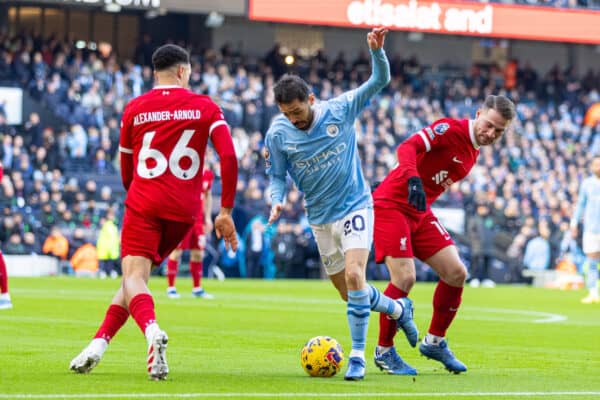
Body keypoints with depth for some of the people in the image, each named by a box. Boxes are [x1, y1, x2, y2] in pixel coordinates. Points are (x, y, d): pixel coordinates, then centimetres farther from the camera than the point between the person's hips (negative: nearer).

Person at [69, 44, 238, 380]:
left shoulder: (134, 109, 9)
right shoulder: (205, 107, 6)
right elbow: (229, 157, -6)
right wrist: (226, 212, -2)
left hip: (143, 204, -1)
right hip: (184, 211, 2)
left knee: (134, 276, -10)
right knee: (137, 274, 15)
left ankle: (152, 331, -41)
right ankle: (100, 342, 5)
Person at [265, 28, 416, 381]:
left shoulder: (340, 110, -12)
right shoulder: (278, 134, -9)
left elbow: (380, 80, -11)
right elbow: (277, 176, 2)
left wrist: (376, 50, -29)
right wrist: (277, 201, -18)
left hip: (355, 206, -3)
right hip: (321, 218, 3)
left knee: (353, 275, -22)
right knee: (349, 291, 9)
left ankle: (358, 356, -14)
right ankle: (398, 309, 39)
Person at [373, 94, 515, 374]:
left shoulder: (473, 152, 11)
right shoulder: (450, 129, -16)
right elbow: (407, 148, -30)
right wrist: (413, 179, -46)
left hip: (420, 213, 9)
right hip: (391, 205, -9)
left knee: (456, 273, 1)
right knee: (405, 278, -18)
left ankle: (434, 341, 18)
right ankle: (384, 351, -1)